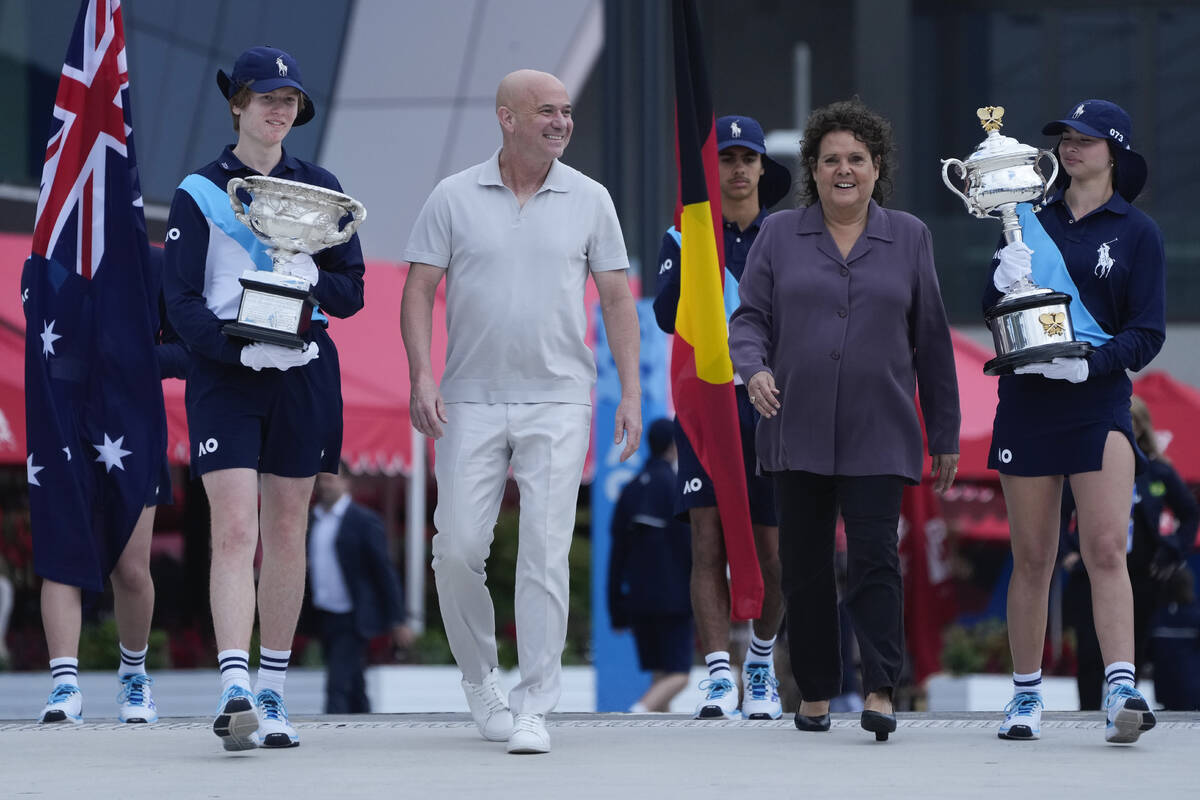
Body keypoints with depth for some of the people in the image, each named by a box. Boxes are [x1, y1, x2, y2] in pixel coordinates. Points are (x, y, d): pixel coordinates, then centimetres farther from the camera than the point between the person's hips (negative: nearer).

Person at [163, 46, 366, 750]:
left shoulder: (320, 188, 11)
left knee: (286, 534, 7)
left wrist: (312, 277, -11)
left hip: (303, 373, 3)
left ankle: (273, 696, 15)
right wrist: (241, 347, -20)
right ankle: (235, 690, -23)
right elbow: (182, 301, -3)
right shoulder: (200, 192, 3)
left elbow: (352, 291, 10)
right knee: (235, 530, -14)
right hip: (224, 373, -3)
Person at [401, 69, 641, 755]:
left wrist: (631, 391, 1)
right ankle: (479, 678, 22)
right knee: (457, 549, -2)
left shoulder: (589, 200, 6)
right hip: (471, 403, 0)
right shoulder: (454, 198, 3)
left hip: (558, 401, 0)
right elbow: (420, 289, 3)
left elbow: (618, 298, 8)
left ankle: (534, 707, -4)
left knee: (545, 552, -7)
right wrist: (422, 377, -9)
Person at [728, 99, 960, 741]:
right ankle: (815, 690, 13)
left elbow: (931, 340, 11)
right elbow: (749, 318, 6)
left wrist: (944, 436, 11)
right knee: (804, 565, 4)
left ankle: (879, 689, -14)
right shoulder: (780, 235, 9)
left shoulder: (908, 238, 10)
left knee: (874, 559, -12)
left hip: (877, 437, -1)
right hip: (797, 433, 1)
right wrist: (754, 370, -17)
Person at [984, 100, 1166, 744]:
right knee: (1032, 558, 6)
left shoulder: (1135, 232, 3)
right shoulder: (1033, 221, 12)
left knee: (1106, 549, -16)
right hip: (1025, 401, 3)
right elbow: (992, 308, 10)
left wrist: (1090, 363, -18)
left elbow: (1146, 334, -2)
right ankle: (1025, 696, 14)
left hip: (1098, 401, -3)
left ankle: (1121, 691, -24)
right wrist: (1003, 280, -13)